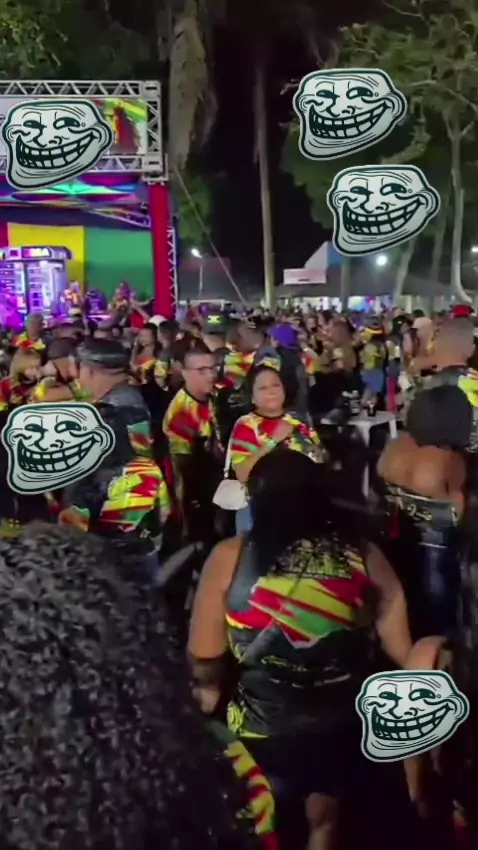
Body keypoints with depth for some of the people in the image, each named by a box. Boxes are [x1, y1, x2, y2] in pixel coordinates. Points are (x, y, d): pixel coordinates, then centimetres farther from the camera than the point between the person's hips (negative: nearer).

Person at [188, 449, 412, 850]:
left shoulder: (229, 558, -19)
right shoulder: (364, 554, -13)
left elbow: (204, 657, -14)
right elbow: (404, 648, -6)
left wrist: (210, 689, 7)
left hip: (262, 727, -2)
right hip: (344, 722, 2)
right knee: (325, 817, 31)